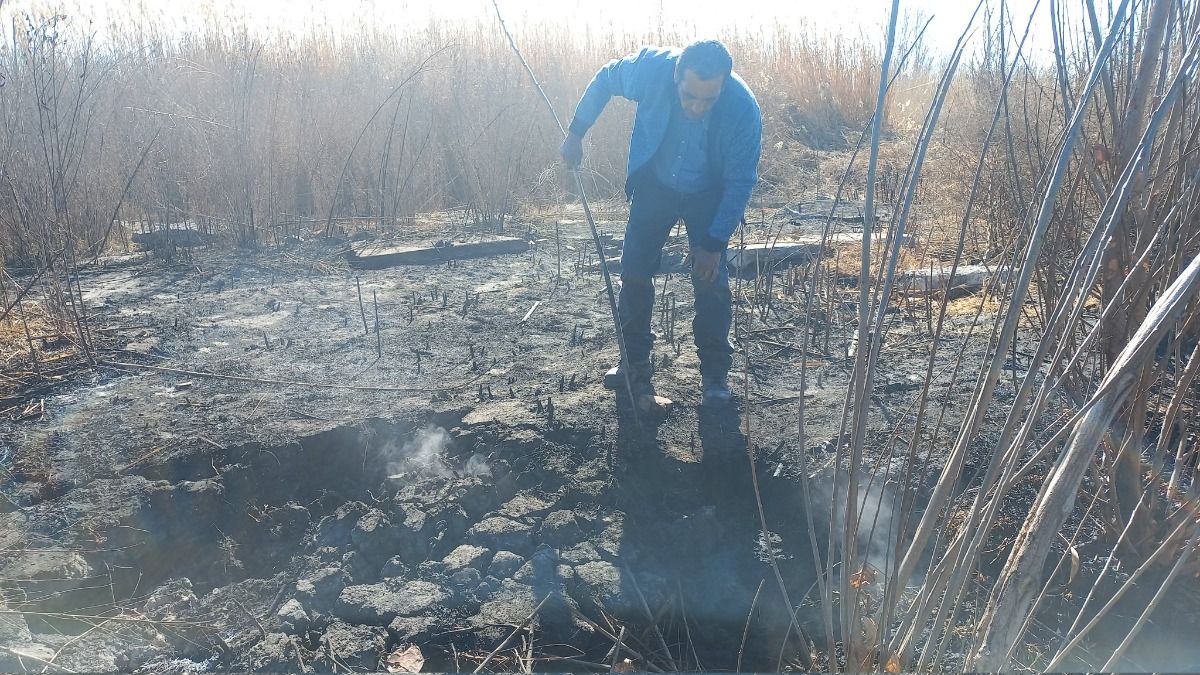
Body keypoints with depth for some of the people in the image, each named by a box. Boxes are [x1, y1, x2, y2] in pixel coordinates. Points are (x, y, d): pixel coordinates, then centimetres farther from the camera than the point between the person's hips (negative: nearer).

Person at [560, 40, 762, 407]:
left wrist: (714, 243, -21)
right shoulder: (652, 67, -29)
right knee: (634, 272, 2)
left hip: (709, 196, -2)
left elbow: (740, 181, -20)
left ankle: (716, 372, 9)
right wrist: (576, 133, -6)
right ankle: (634, 361, 18)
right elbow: (605, 79, -7)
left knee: (711, 280, -7)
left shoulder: (743, 109, -32)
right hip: (654, 185, 2)